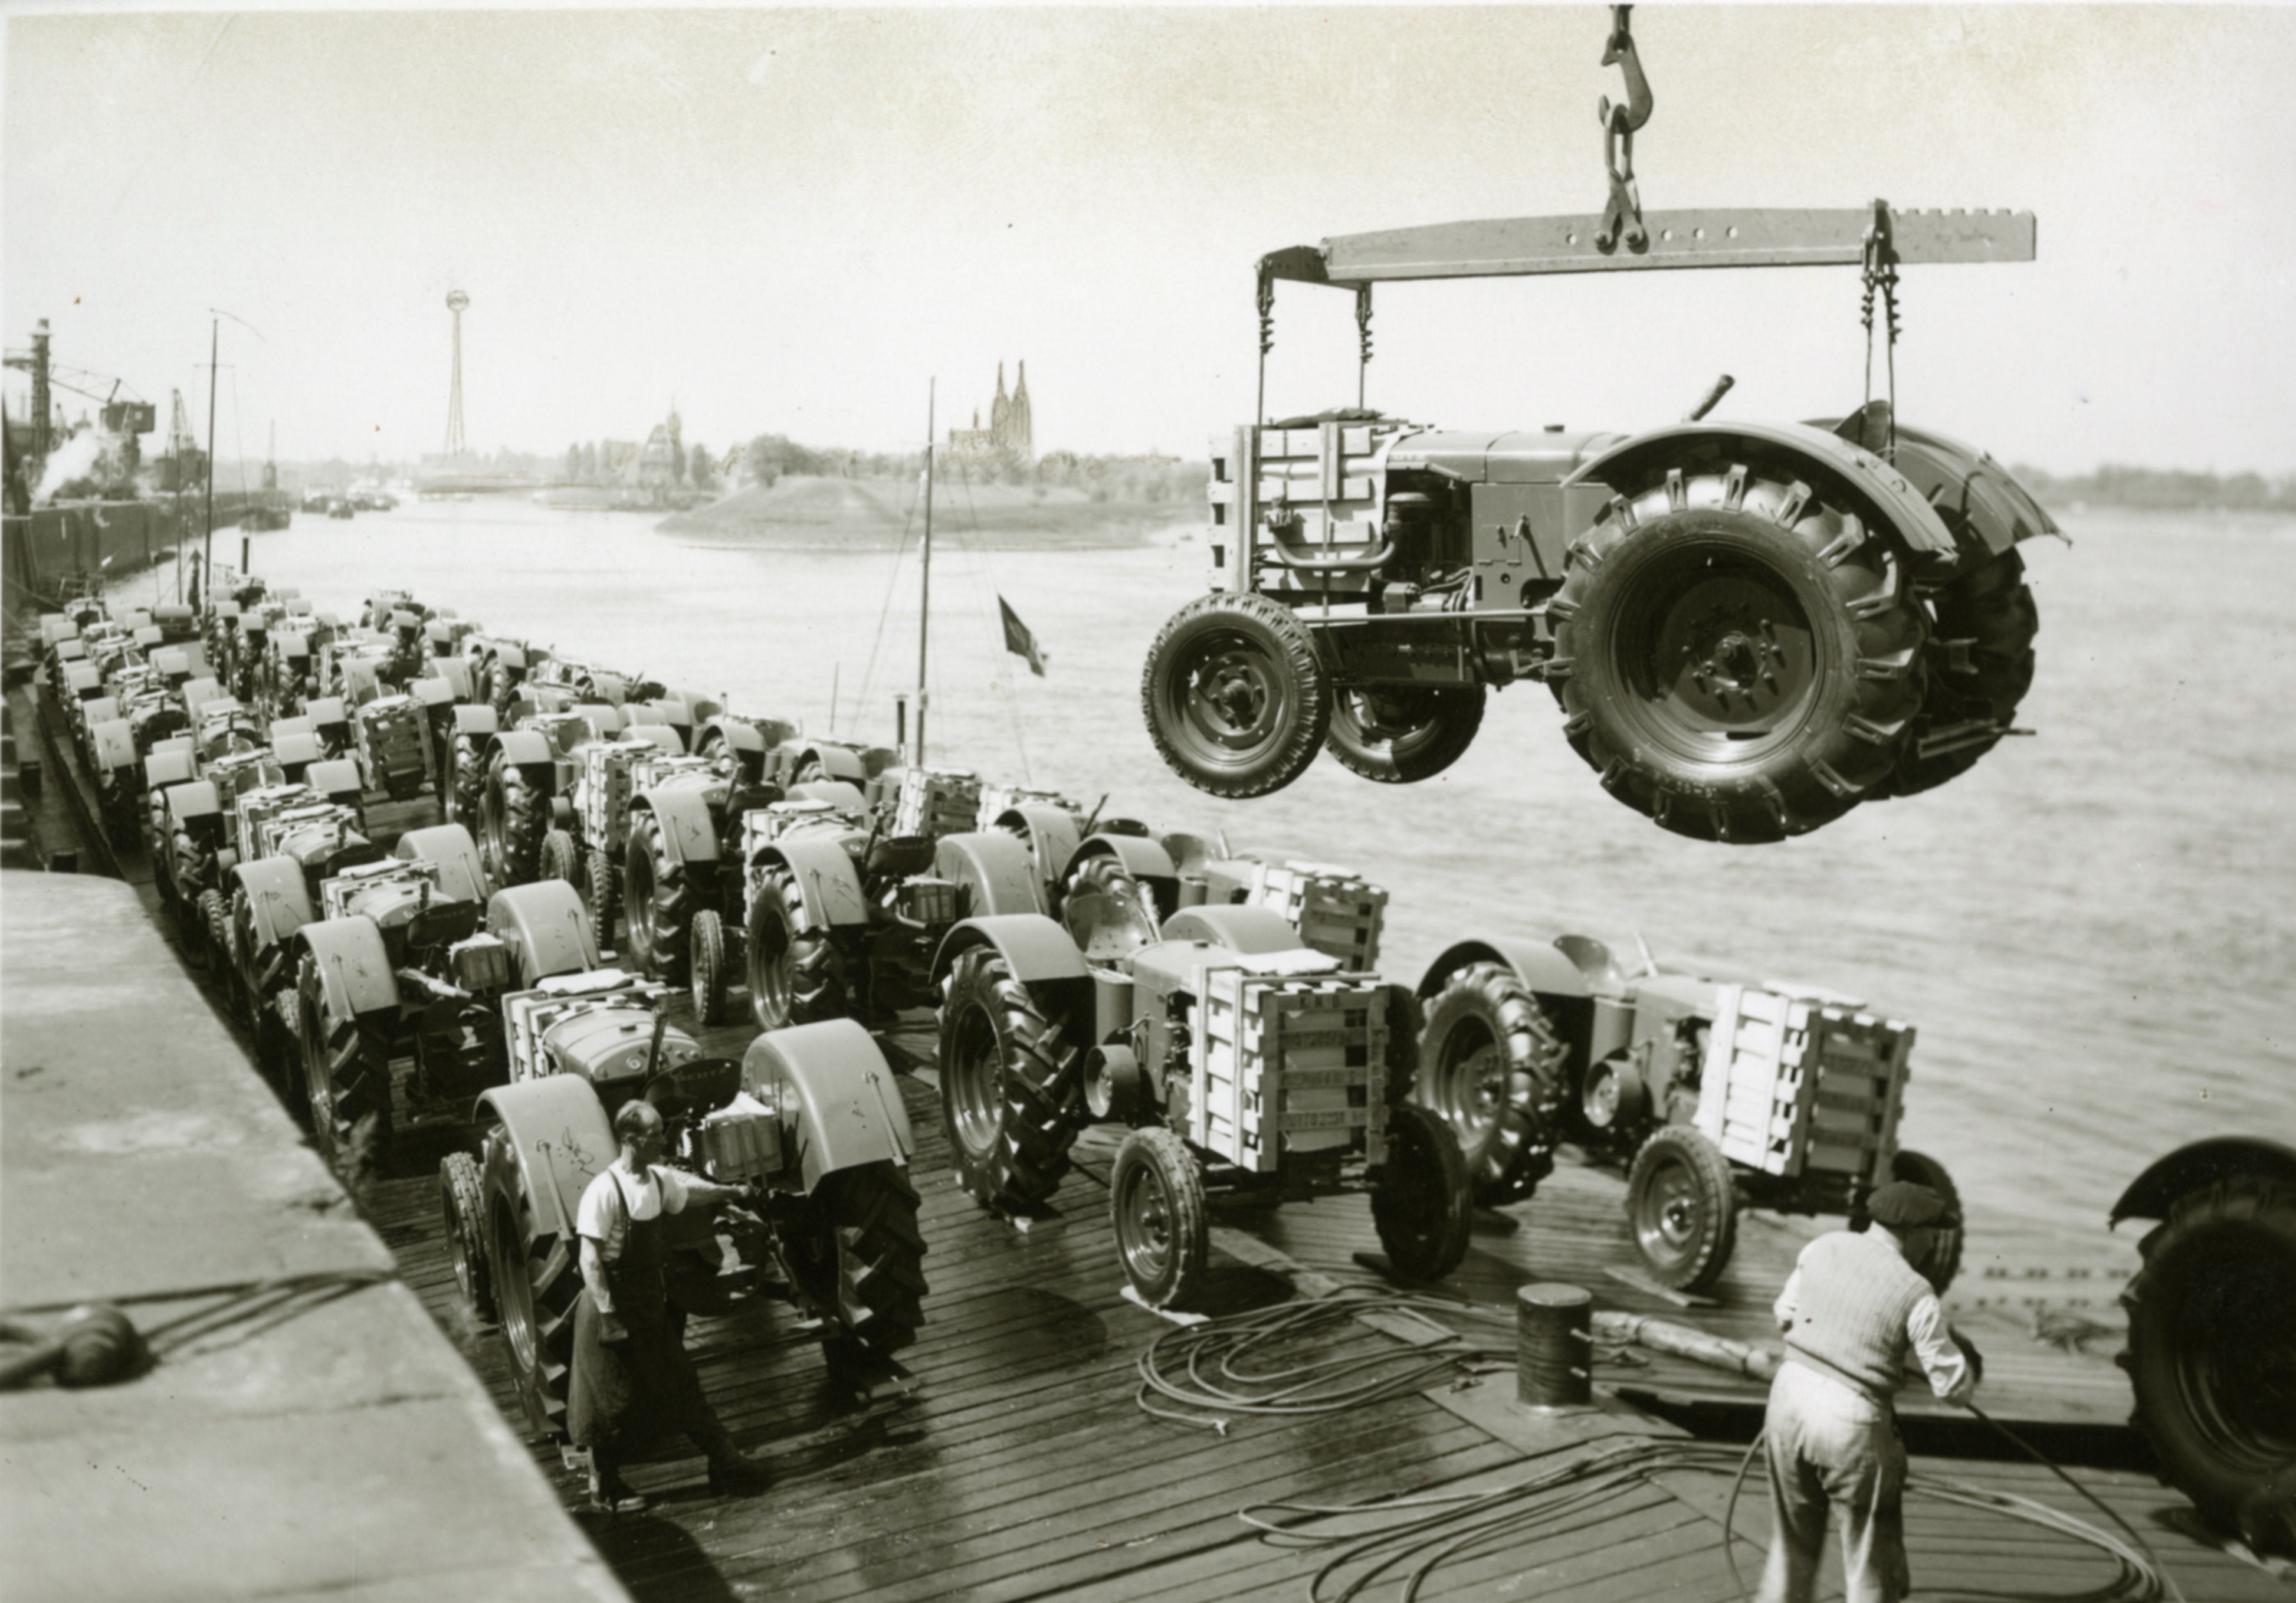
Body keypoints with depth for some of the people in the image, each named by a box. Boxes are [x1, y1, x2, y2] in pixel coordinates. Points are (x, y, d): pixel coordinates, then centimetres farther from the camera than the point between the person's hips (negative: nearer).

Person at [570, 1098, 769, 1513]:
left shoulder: (659, 1179, 0)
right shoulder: (604, 1191, -23)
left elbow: (690, 1190, 26)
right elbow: (590, 1260, -23)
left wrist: (731, 1192, 25)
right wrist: (608, 1318, -25)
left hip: (651, 1308, 7)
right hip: (614, 1312, -7)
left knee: (681, 1387, 13)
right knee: (615, 1405, 4)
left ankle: (725, 1463, 21)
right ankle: (604, 1490, 21)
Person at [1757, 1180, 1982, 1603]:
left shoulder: (1823, 1247, 1)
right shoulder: (1916, 1295, -12)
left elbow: (1786, 1313, 14)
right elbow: (1952, 1385, -6)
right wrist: (1968, 1363, 15)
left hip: (1792, 1394, 5)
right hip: (1851, 1423, -5)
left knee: (1792, 1543, 23)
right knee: (1872, 1564, 13)